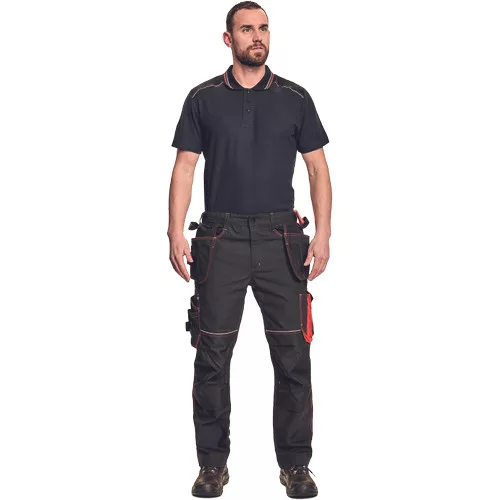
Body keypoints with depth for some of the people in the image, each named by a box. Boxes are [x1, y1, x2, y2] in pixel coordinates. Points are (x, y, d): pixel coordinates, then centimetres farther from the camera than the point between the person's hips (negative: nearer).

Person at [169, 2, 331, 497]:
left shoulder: (295, 98, 6)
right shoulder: (204, 98, 5)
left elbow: (318, 167, 7)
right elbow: (184, 167, 4)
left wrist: (323, 233, -3)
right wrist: (176, 233, -5)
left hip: (281, 239, 1)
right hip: (221, 239, 0)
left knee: (292, 355, 1)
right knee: (212, 355, 2)